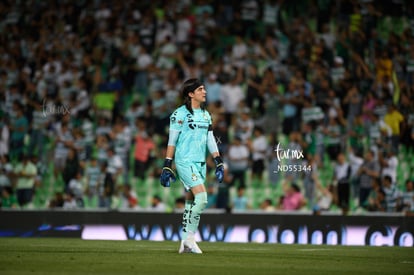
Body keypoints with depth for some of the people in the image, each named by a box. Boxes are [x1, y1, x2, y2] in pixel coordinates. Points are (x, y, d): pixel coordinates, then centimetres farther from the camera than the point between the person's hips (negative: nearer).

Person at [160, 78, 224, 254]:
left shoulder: (206, 115, 15)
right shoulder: (180, 114, -7)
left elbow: (210, 140, 17)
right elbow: (172, 141, -6)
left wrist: (219, 162, 10)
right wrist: (167, 166, -8)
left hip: (200, 163, 7)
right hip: (185, 162, -7)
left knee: (191, 203, 7)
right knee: (201, 197, -18)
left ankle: (185, 242, 12)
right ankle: (190, 238, -10)